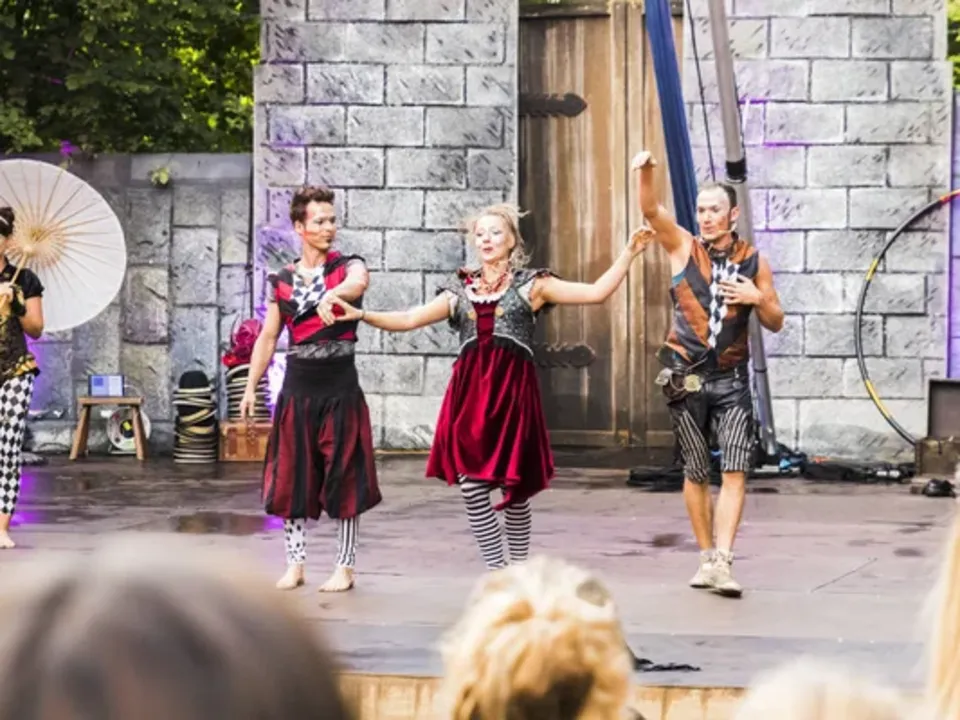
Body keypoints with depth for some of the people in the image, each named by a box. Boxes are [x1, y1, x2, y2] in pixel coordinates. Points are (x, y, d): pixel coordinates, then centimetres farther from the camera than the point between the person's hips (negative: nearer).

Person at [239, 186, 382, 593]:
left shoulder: (347, 266, -1)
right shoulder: (281, 281, 8)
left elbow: (358, 283, -26)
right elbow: (268, 337, 12)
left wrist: (332, 295, -48)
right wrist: (251, 387, 5)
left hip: (340, 384, -3)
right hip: (298, 385, 3)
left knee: (343, 477, -1)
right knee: (292, 478, 3)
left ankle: (345, 567, 6)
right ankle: (295, 564, 10)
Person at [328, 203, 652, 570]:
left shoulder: (531, 284, 7)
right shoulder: (461, 289, 16)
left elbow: (596, 292, 3)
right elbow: (410, 319, 14)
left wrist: (628, 254, -6)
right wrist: (360, 315, 3)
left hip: (512, 388, -3)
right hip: (469, 389, 3)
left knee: (514, 488, 1)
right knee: (471, 488, -6)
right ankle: (496, 571, 6)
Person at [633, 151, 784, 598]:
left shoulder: (754, 262, 4)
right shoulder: (683, 247, 1)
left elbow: (776, 323, 10)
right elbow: (651, 212, -16)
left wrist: (758, 298, -11)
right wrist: (645, 174, -35)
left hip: (732, 379, 0)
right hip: (686, 376, 0)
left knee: (736, 470, -12)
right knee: (696, 472, 8)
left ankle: (723, 562, -16)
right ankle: (707, 557, 19)